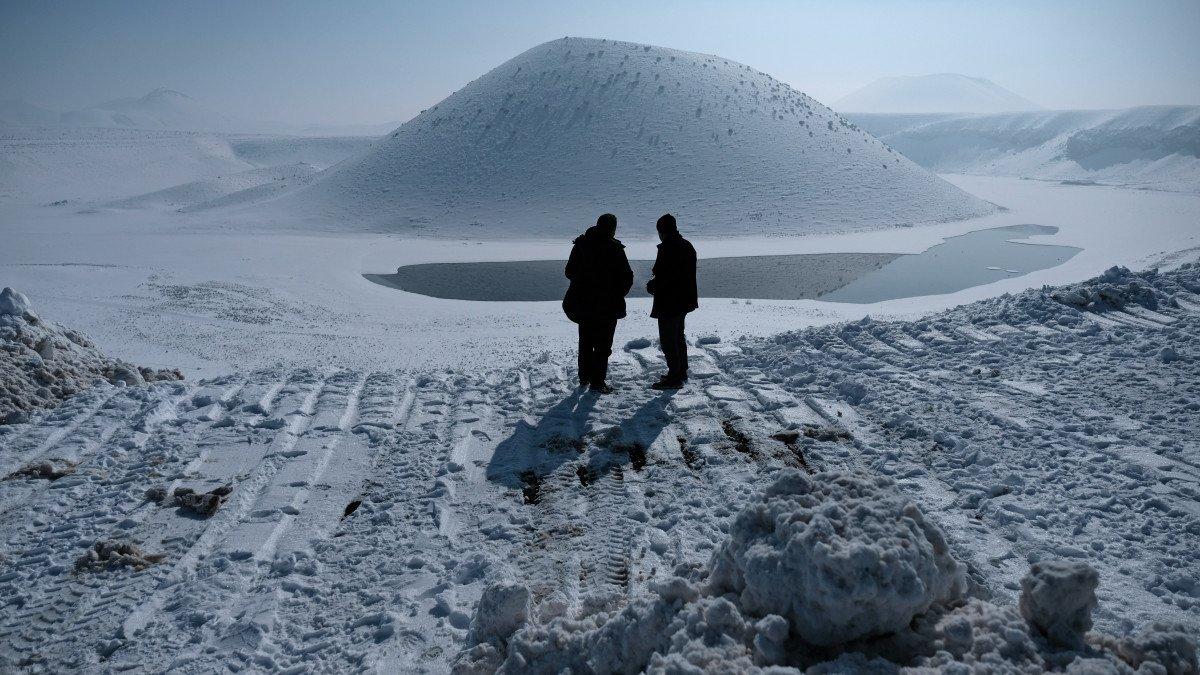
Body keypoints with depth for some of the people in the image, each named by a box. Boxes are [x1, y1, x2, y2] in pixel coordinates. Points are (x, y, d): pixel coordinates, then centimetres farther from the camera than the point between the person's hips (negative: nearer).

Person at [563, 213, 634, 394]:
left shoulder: (580, 245, 3)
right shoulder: (614, 248, -13)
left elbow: (569, 272, 10)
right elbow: (627, 277, -12)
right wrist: (618, 295, 4)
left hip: (581, 303, 6)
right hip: (607, 305, -5)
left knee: (586, 341, 19)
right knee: (603, 344, 2)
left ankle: (584, 378, 28)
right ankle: (597, 382, 1)